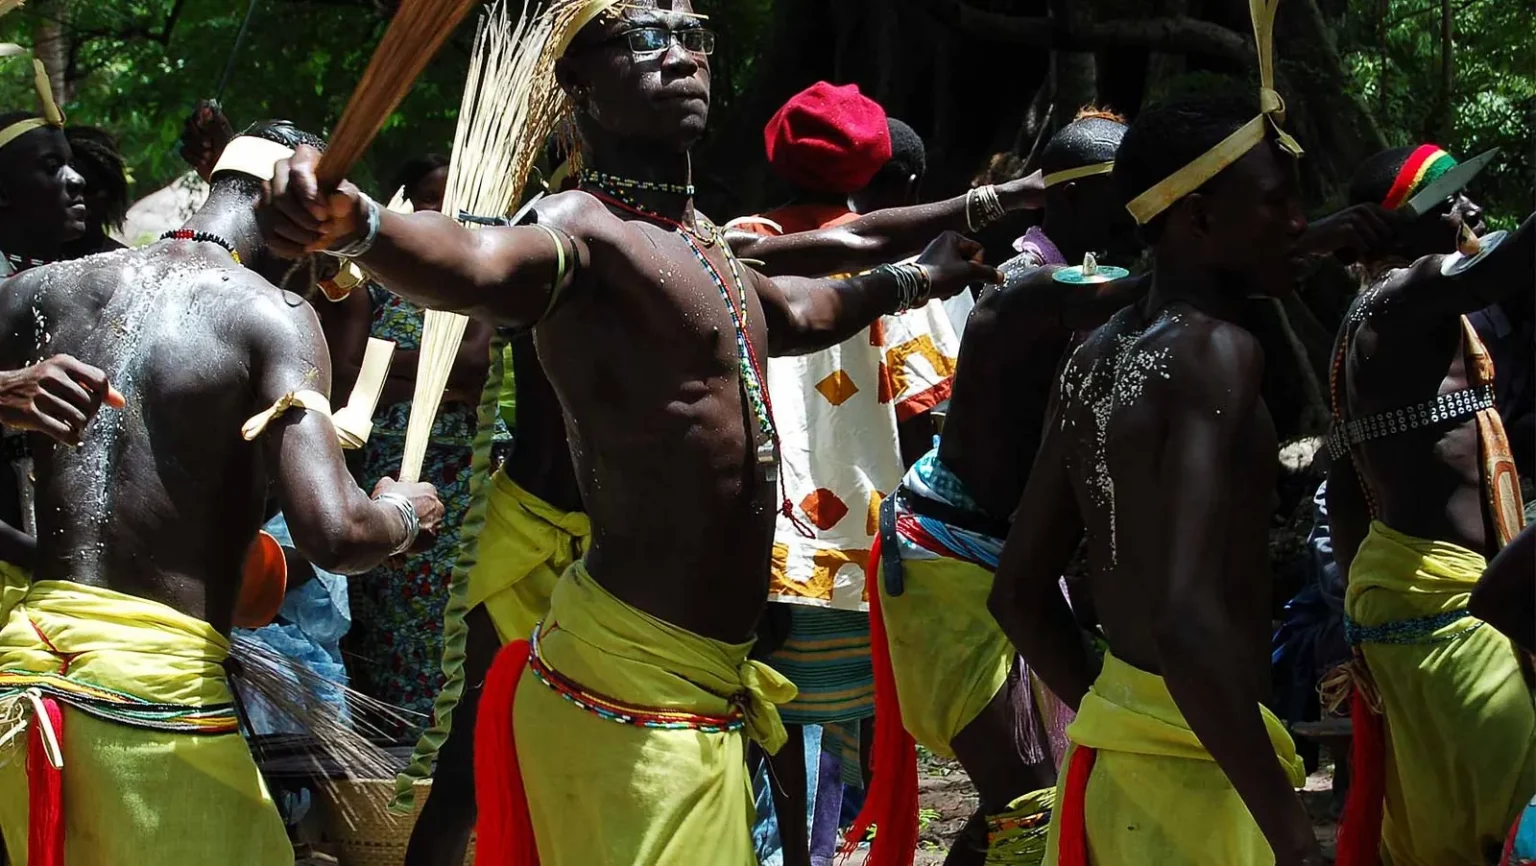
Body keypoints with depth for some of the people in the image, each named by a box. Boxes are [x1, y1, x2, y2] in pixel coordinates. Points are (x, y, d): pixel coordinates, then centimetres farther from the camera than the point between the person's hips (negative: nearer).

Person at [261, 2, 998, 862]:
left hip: (708, 684, 10)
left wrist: (915, 279, 53)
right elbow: (480, 264, -40)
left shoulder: (699, 238, 15)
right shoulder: (584, 229, -16)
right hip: (630, 693, -10)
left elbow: (790, 314, 39)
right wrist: (357, 225, -61)